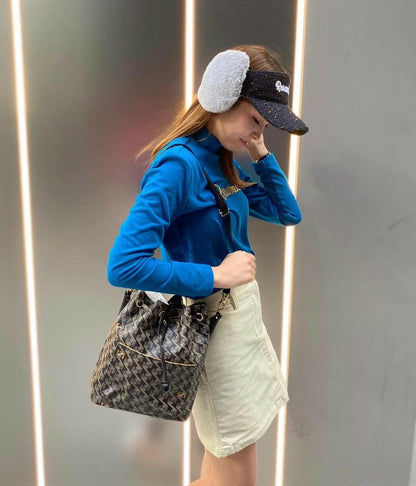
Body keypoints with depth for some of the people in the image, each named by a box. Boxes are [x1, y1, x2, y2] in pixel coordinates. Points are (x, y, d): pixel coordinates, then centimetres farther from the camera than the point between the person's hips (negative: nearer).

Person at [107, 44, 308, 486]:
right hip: (210, 322, -8)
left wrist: (261, 154, -1)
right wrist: (214, 275, -24)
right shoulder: (179, 164, -22)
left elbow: (288, 213, 11)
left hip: (242, 312, 9)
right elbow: (123, 266, -29)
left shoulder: (224, 161, 4)